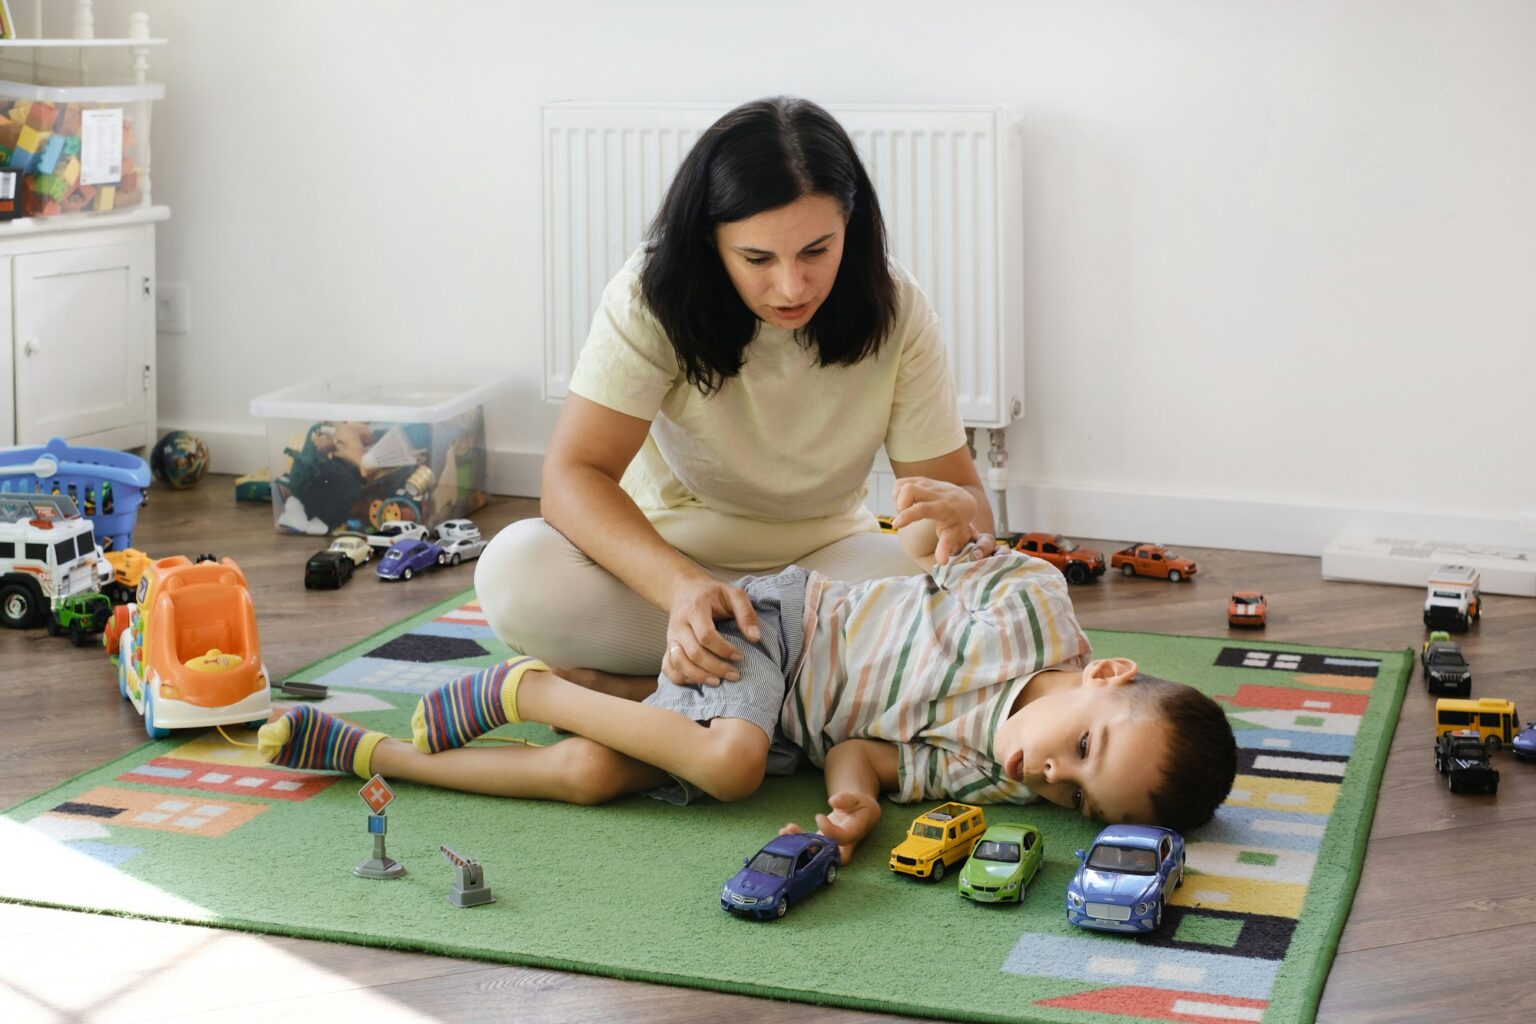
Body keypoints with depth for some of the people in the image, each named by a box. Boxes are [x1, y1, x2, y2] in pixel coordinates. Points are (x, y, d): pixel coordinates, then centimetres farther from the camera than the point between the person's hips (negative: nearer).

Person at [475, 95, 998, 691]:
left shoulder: (895, 311, -14)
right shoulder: (653, 296, -20)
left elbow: (961, 489, -11)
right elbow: (573, 476, -27)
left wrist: (958, 508, -39)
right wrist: (683, 587, -46)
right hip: (664, 558, -1)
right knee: (514, 571, -31)